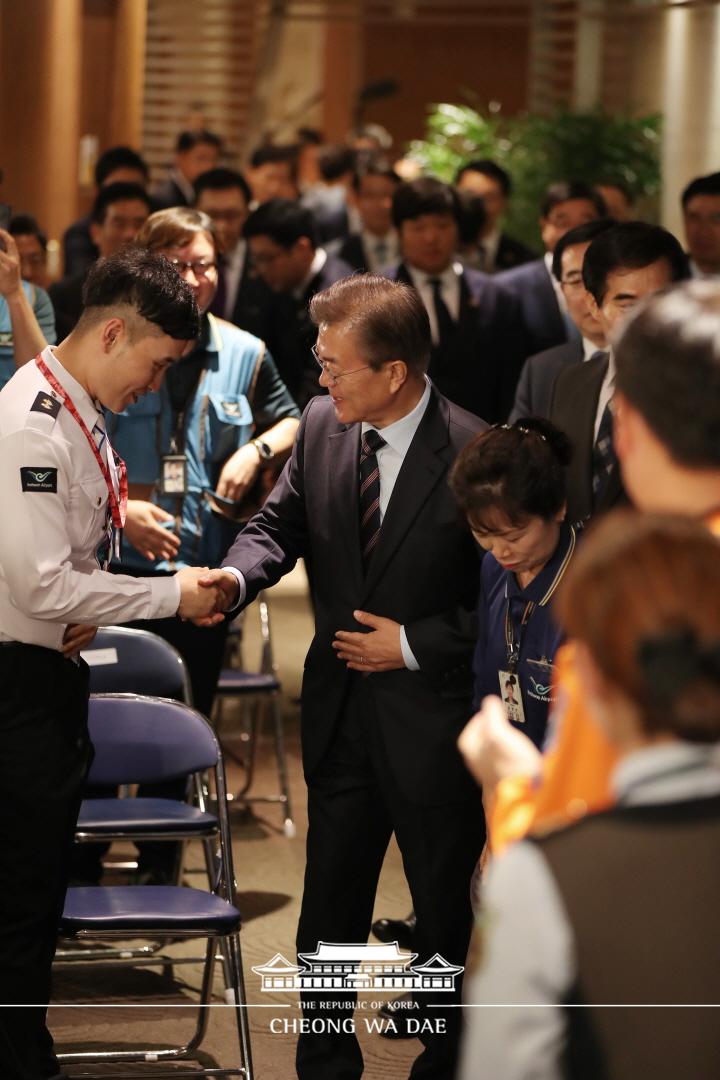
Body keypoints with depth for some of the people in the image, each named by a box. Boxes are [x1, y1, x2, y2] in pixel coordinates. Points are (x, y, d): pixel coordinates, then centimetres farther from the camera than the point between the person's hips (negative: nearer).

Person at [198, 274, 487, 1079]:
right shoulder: (321, 428, -2)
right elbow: (280, 523, 10)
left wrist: (414, 644, -15)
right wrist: (236, 575, -10)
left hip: (430, 725, -5)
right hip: (340, 711, 5)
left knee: (445, 920, 10)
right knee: (329, 913, 15)